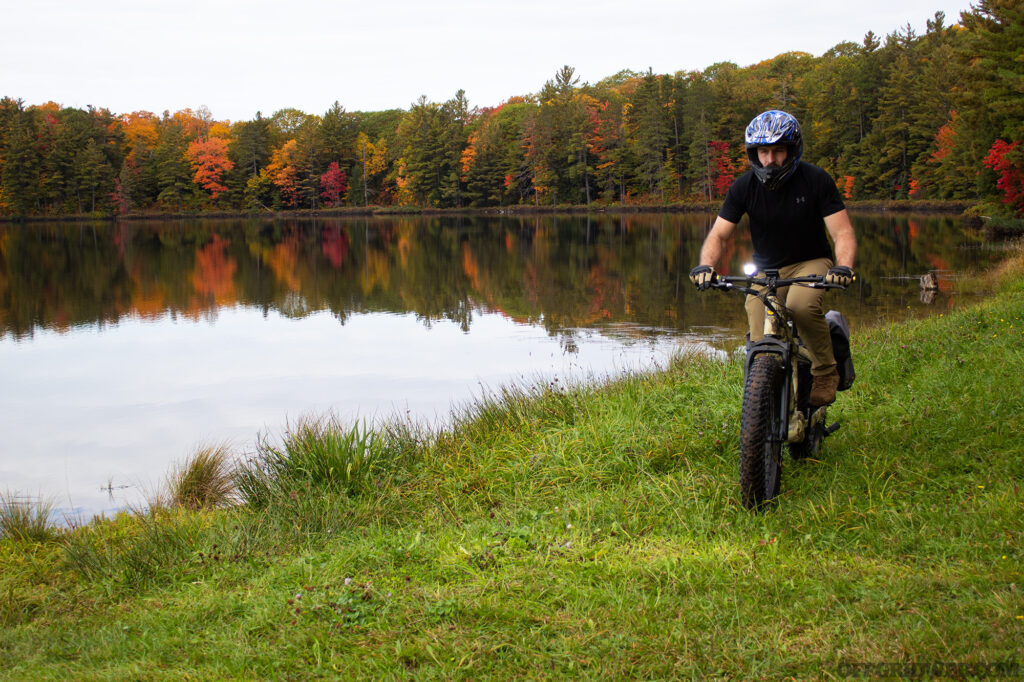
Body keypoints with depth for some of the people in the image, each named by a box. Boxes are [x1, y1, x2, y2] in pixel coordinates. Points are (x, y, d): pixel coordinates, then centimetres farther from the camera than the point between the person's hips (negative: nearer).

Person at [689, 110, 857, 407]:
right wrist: (706, 265, -29)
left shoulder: (816, 180, -13)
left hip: (811, 262, -2)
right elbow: (719, 235, -7)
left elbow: (843, 233, -16)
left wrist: (843, 267, -37)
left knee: (801, 304, -36)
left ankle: (825, 371, -13)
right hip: (766, 270, 2)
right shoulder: (744, 187, -8)